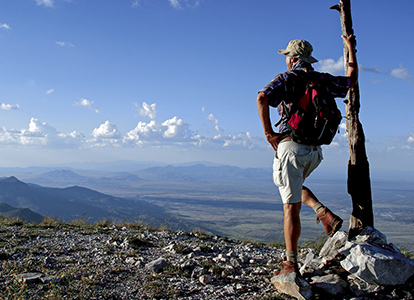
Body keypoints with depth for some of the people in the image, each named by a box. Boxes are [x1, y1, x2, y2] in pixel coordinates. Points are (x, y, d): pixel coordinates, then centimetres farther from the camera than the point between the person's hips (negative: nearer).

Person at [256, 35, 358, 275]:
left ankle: (291, 264, 2)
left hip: (291, 146, -6)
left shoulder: (287, 79, -3)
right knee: (295, 186, 31)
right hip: (315, 150, 6)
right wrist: (351, 49, 38)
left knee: (291, 207, -3)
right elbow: (352, 80, 29)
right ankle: (325, 214, 9)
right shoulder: (323, 80, 11)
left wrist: (269, 133, -15)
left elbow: (262, 98, -22)